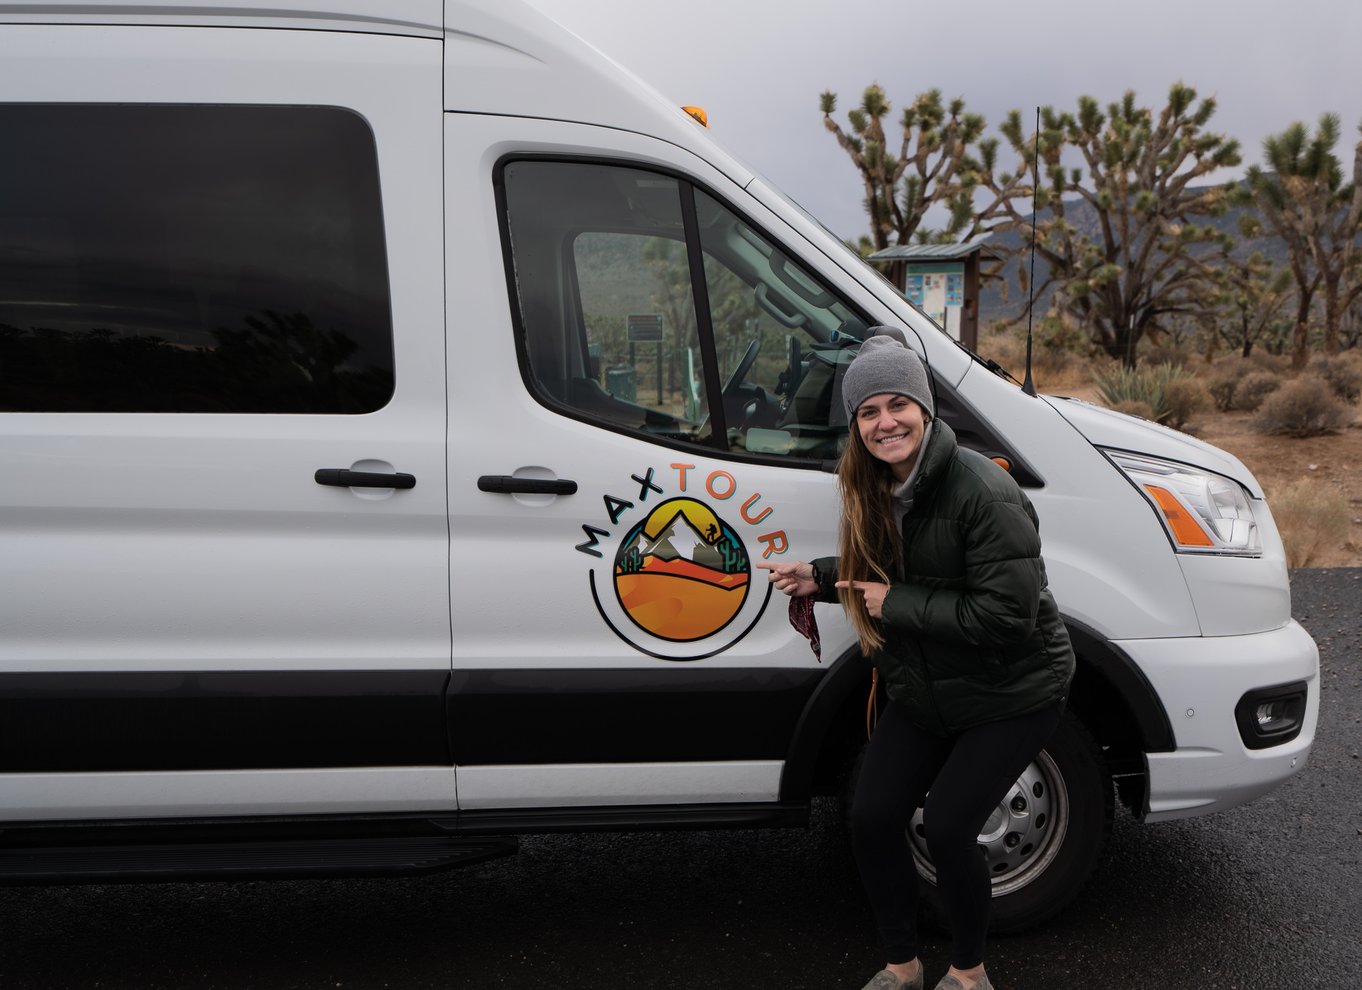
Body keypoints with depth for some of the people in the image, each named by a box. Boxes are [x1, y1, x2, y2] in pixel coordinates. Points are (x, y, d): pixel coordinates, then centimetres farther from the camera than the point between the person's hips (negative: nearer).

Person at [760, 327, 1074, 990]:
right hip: (921, 693, 7)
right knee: (870, 819, 1)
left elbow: (1006, 613, -29)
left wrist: (896, 605, -25)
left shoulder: (981, 491, -26)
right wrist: (820, 579, -3)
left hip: (1012, 694, -7)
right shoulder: (874, 489, -2)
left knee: (946, 825, -10)